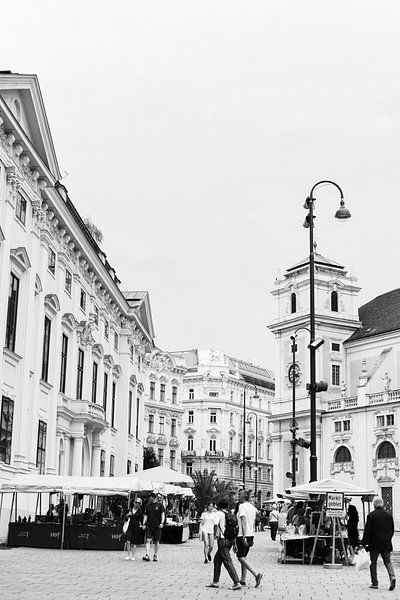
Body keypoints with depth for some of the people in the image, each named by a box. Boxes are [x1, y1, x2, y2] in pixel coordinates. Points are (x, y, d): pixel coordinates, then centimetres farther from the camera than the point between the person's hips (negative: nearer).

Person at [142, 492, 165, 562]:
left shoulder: (160, 505, 2)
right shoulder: (148, 505, 11)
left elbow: (163, 514, -2)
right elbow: (145, 515, 13)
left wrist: (162, 523, -13)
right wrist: (144, 524, 3)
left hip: (157, 526, -2)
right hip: (149, 525, 2)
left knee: (156, 541, 4)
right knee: (148, 540, -10)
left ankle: (155, 556, 14)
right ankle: (147, 555, -15)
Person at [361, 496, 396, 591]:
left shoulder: (371, 515, -9)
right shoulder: (389, 515, 5)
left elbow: (367, 531, -9)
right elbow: (392, 530, 11)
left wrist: (363, 543, -2)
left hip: (374, 543, -3)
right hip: (386, 544, 4)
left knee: (373, 563, 7)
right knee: (387, 561, 8)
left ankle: (374, 583, 8)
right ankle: (392, 577, -16)